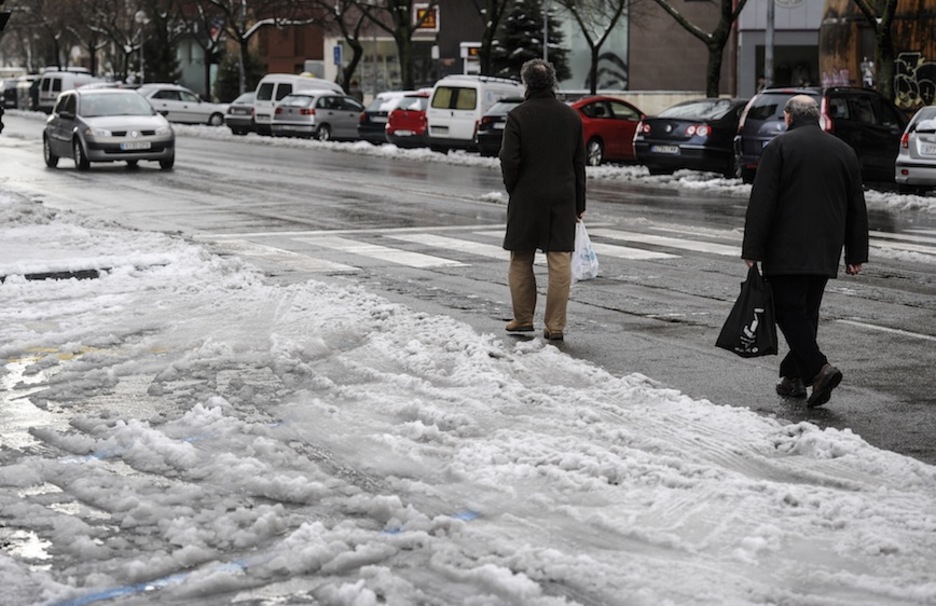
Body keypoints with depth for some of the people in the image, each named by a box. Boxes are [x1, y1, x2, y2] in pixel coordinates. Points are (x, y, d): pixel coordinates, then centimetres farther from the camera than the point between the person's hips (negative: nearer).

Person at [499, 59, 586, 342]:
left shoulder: (518, 116, -9)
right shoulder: (571, 116, 5)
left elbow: (509, 159, -14)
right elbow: (579, 162, 8)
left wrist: (512, 189, 4)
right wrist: (579, 203, 13)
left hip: (527, 198, -3)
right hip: (563, 199, 3)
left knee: (520, 261, 11)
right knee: (559, 262, 1)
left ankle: (523, 319, 17)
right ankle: (555, 325, 1)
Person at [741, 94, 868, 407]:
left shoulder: (779, 147, -5)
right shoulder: (844, 151, 12)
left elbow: (761, 203, -11)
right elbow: (857, 208, 15)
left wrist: (752, 251, -9)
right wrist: (856, 255, 19)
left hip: (786, 251, -6)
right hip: (826, 252, 6)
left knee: (789, 311, -4)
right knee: (807, 311, 14)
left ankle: (819, 369, -19)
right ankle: (794, 377, 17)